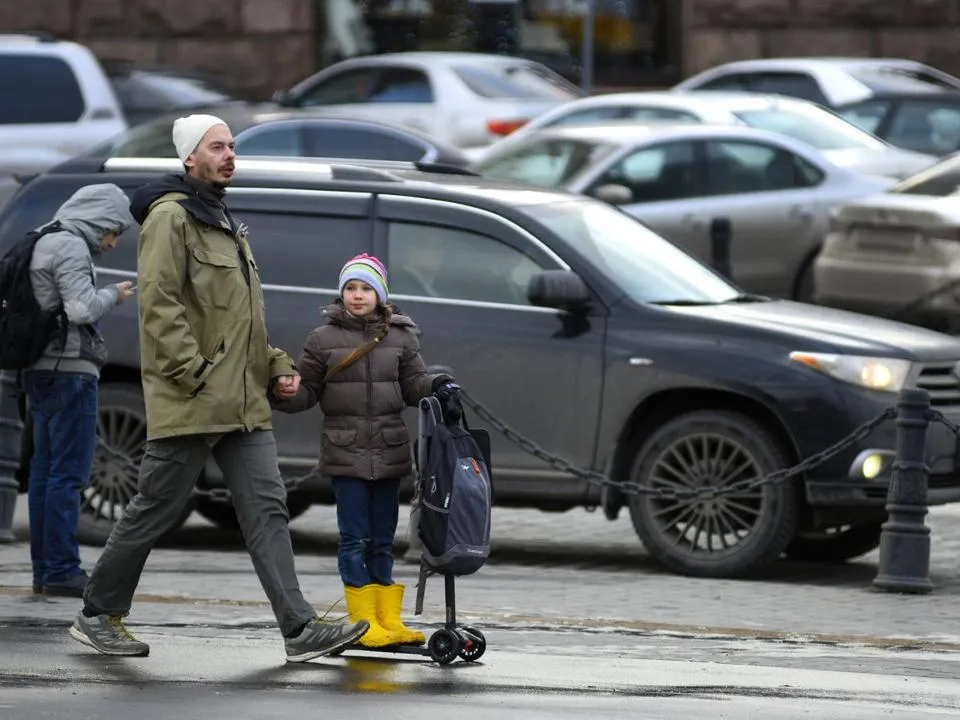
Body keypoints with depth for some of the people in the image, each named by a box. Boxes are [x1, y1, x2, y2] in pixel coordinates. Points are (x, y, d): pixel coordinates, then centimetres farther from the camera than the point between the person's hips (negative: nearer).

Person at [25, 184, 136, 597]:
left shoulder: (44, 242, 18)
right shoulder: (71, 247, -12)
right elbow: (81, 309, -20)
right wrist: (113, 296, -4)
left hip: (42, 372, 10)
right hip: (69, 370, -10)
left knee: (45, 471, 10)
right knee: (68, 473, -9)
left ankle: (44, 570, 12)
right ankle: (62, 571, -11)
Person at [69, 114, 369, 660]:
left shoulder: (227, 224, 21)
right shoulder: (171, 217, -9)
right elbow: (159, 305, -17)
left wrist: (276, 367, 16)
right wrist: (194, 375, -21)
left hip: (245, 405, 8)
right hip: (191, 405, -8)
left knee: (268, 509, -1)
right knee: (156, 512, 0)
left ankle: (301, 629, -7)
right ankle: (98, 615, 14)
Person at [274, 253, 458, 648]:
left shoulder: (400, 338, 7)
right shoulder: (323, 339, 2)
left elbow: (413, 384, 6)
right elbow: (306, 391, 3)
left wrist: (436, 386, -14)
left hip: (389, 452, 2)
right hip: (345, 452, -2)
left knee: (382, 539, 8)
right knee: (354, 539, -3)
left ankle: (389, 621, 11)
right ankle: (364, 622, 1)